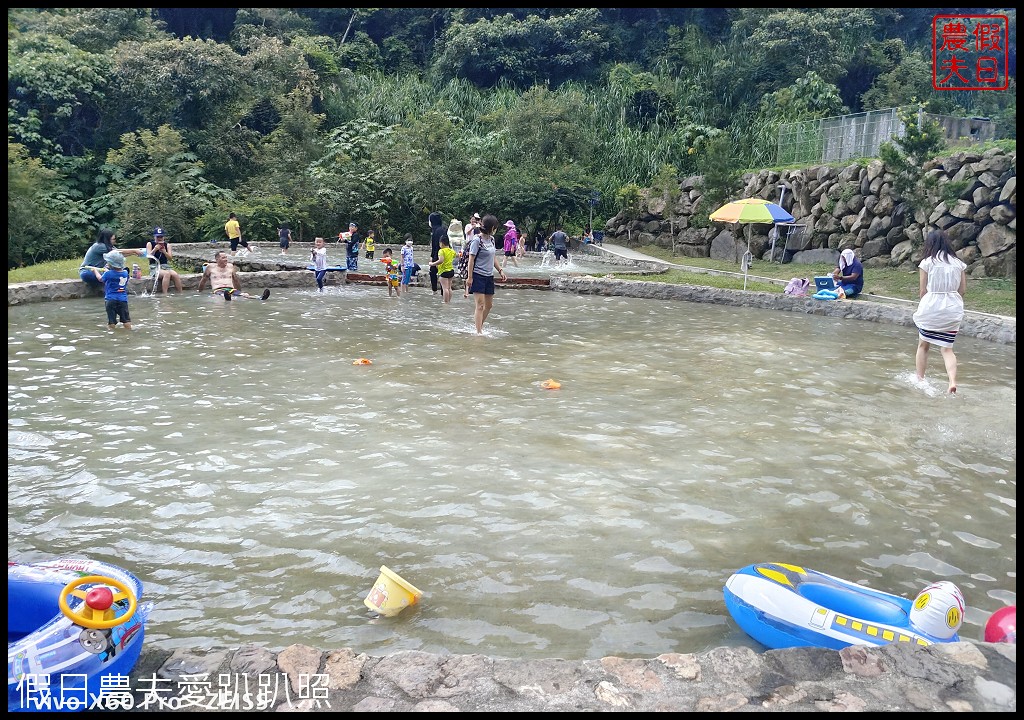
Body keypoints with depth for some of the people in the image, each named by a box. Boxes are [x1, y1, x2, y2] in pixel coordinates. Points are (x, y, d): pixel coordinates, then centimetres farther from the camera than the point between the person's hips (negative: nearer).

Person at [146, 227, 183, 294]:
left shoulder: (167, 245, 12)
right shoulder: (150, 244, 6)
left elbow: (170, 258, 4)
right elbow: (149, 256, -4)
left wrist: (164, 252, -15)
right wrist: (155, 249, -20)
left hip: (166, 266, 3)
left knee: (175, 275, -30)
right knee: (167, 273, -36)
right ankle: (165, 294, -40)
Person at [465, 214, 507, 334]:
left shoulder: (491, 239, 9)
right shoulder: (477, 240, -14)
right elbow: (471, 259, -13)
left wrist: (500, 270, 13)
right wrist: (470, 278, -14)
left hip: (489, 276, 8)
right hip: (478, 276, -8)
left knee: (489, 305, 13)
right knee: (480, 305, -9)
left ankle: (480, 325, 30)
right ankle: (479, 332, -7)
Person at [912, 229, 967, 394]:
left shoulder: (927, 262, -7)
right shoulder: (958, 263, 5)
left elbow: (923, 290, -3)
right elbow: (963, 289, 8)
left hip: (931, 306, -3)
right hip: (953, 309, 3)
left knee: (923, 345, 14)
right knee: (947, 348, 7)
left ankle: (920, 379, 18)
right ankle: (953, 382, -11)